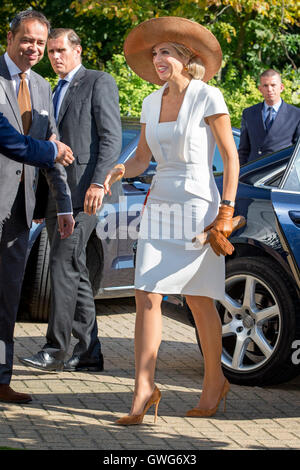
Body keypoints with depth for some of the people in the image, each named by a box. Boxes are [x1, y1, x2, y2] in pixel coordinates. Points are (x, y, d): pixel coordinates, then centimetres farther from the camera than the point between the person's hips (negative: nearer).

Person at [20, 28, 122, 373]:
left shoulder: (99, 82, 1)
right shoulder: (57, 93, 26)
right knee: (74, 269, 6)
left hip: (82, 188, -8)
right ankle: (88, 350, 9)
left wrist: (98, 183, -20)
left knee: (64, 263, -16)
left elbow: (111, 137, -9)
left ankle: (56, 348, -17)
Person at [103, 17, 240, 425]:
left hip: (198, 207, -6)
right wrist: (120, 171, -11)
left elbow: (230, 155, -7)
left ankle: (214, 380, 22)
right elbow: (142, 159, 12)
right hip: (159, 207, 6)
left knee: (199, 300, 3)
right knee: (147, 297, -6)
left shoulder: (207, 97, -8)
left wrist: (226, 210, -14)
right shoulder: (152, 103, 10)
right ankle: (144, 389, -6)